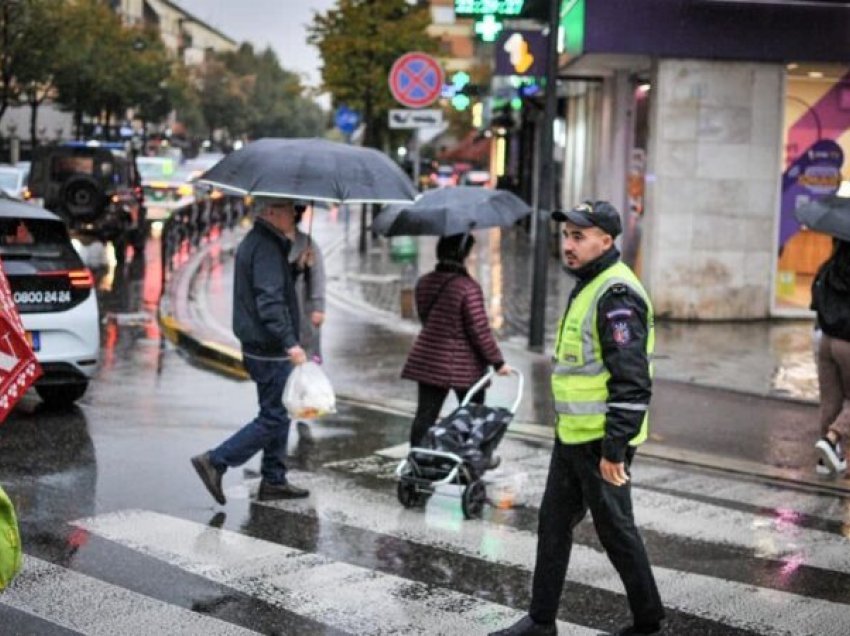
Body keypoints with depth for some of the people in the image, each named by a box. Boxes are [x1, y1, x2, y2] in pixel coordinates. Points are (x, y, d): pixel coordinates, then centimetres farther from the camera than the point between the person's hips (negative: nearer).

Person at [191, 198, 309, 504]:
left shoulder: (254, 242, 15)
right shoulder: (267, 247, -18)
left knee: (277, 414, 16)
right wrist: (290, 343, -33)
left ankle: (274, 480, 22)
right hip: (270, 351, -10)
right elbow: (269, 301, -28)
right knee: (273, 418, -4)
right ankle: (215, 461, -4)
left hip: (258, 347, 10)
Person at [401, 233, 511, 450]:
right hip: (464, 366, -5)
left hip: (427, 361, 5)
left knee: (425, 415, 8)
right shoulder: (468, 287, -20)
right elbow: (480, 331, -17)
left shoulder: (423, 283, 1)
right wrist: (498, 362, -7)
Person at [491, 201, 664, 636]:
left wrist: (614, 449, -24)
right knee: (554, 523, 13)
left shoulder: (617, 295, -19)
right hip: (572, 434, 10)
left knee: (614, 528, 4)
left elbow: (632, 382, -24)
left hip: (601, 441, -10)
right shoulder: (587, 286, 13)